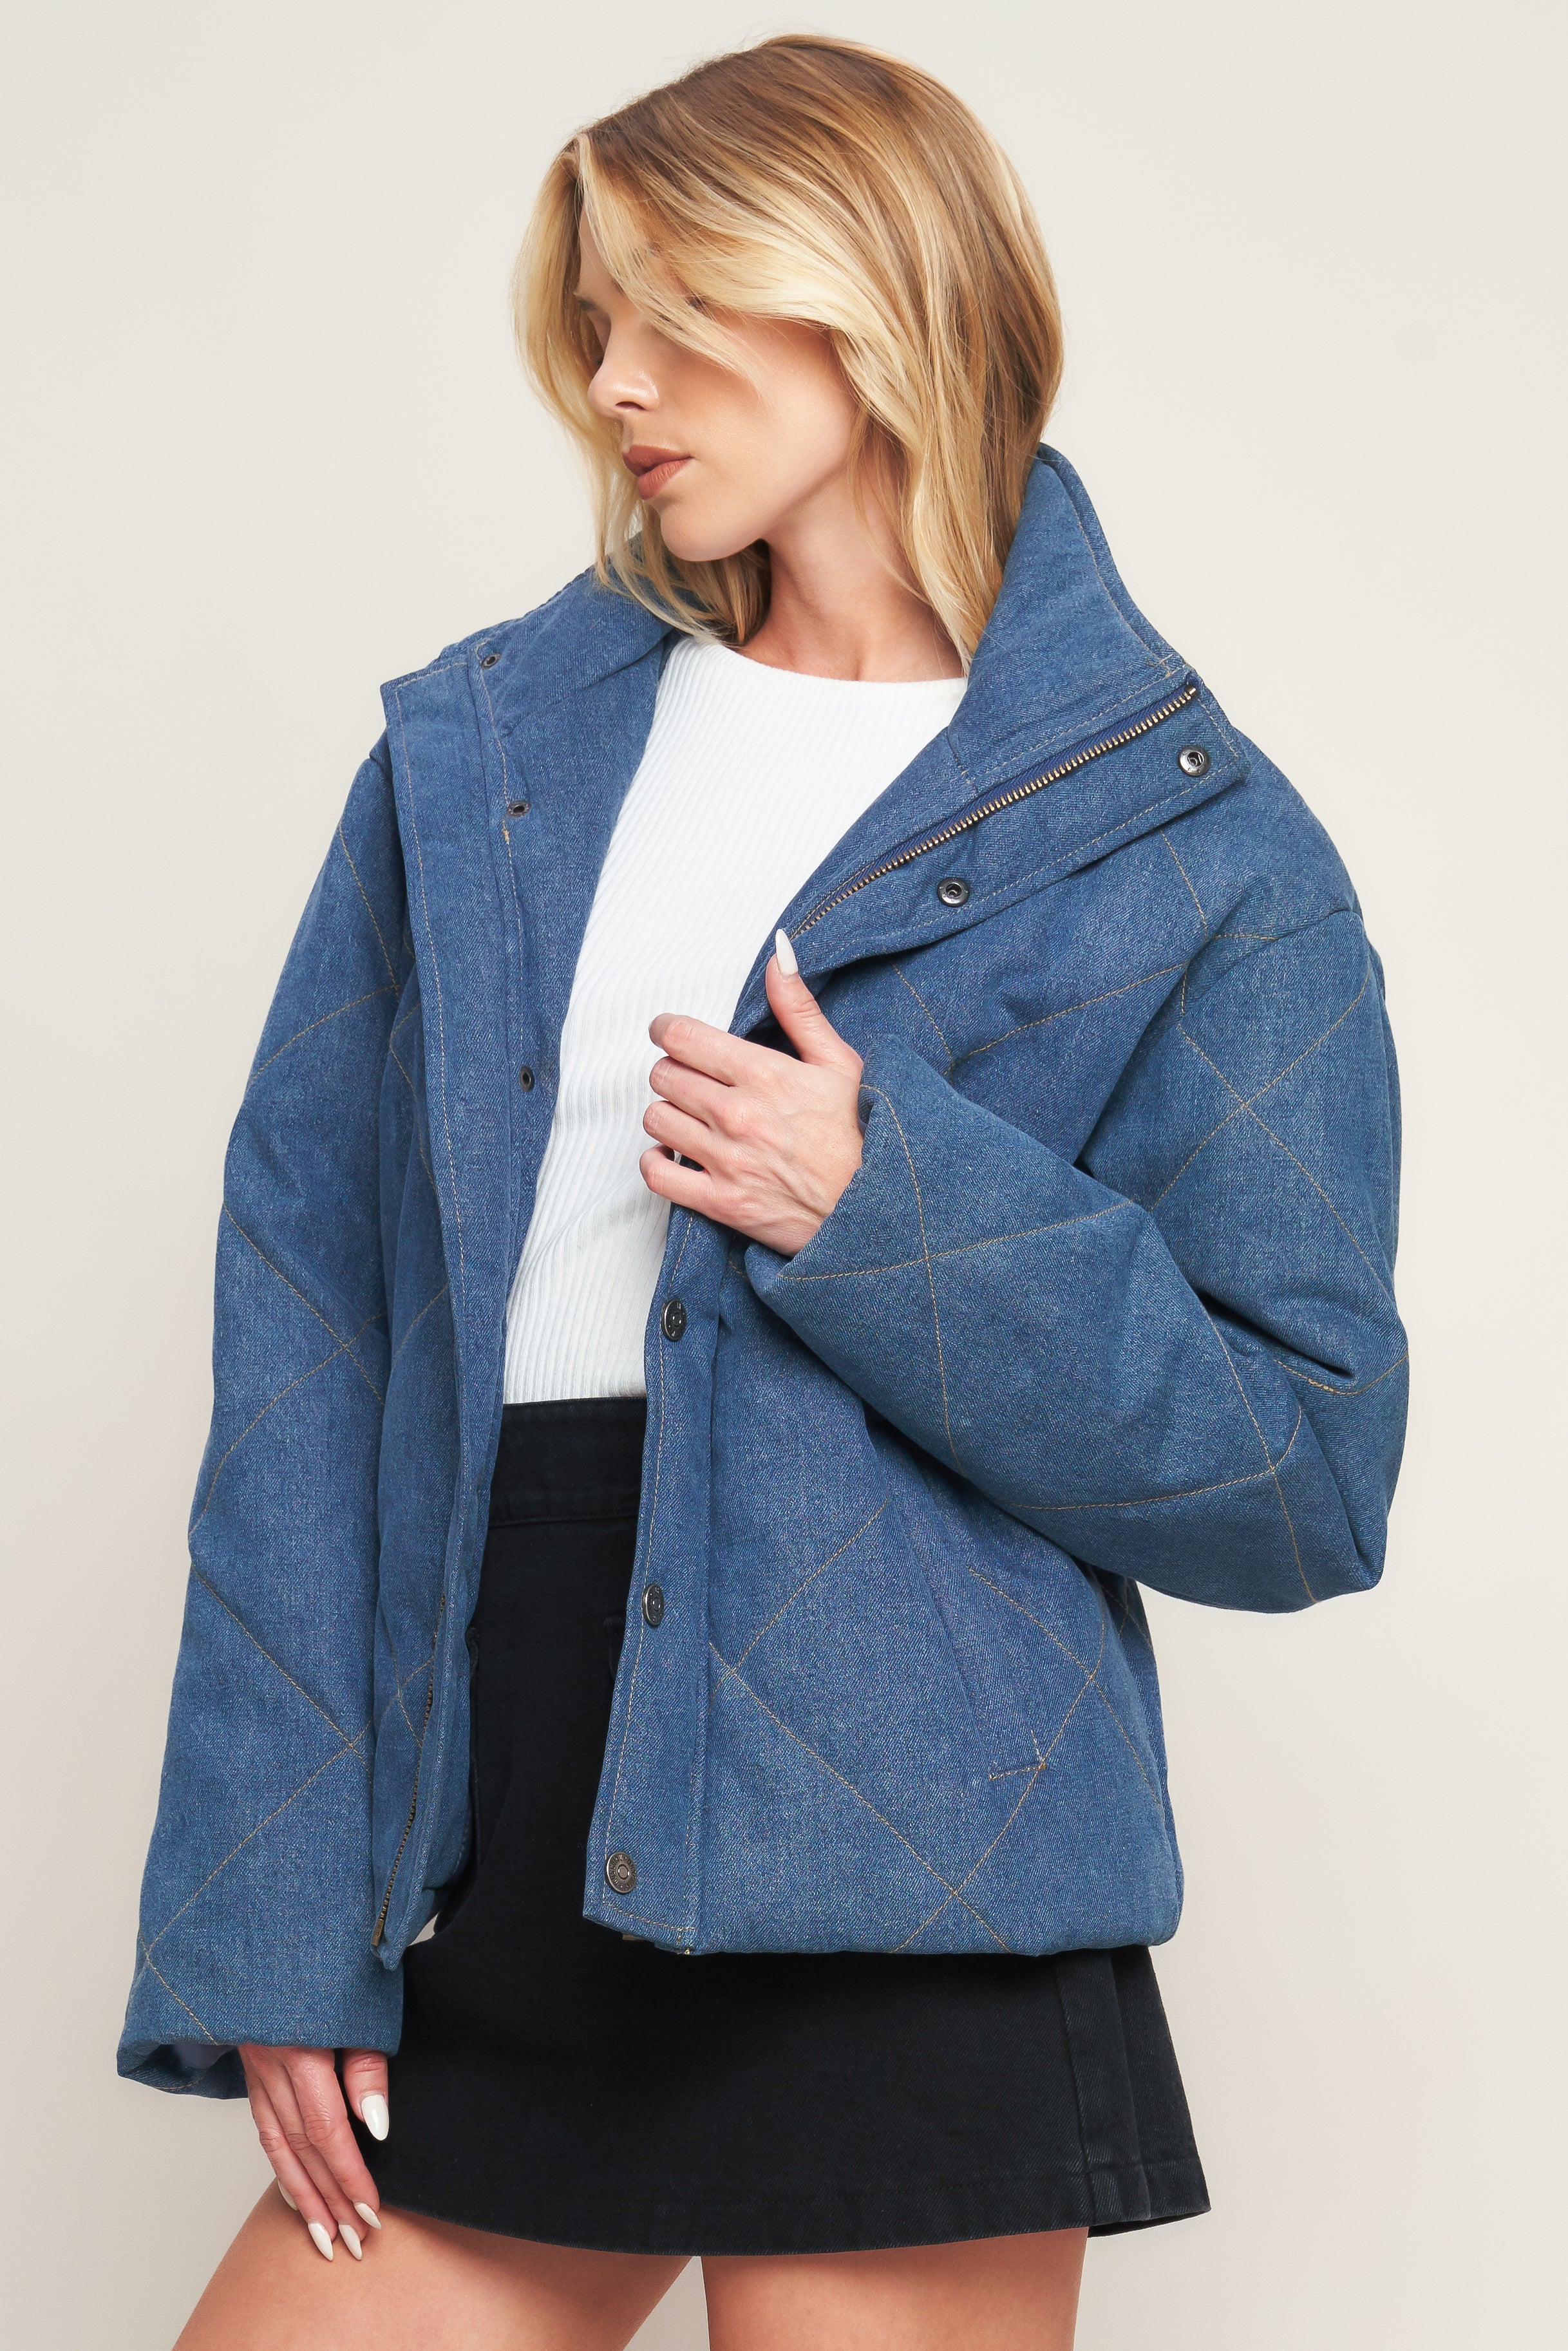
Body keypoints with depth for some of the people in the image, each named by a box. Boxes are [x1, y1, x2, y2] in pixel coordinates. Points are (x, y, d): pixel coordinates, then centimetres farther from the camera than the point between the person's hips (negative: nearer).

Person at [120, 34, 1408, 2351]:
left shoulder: (1192, 852, 0)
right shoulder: (480, 750, 10)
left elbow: (1308, 1476, -2)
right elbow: (303, 1308, 5)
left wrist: (887, 1207, -15)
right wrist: (272, 1921, -1)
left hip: (906, 1920, -3)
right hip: (484, 1891, 4)